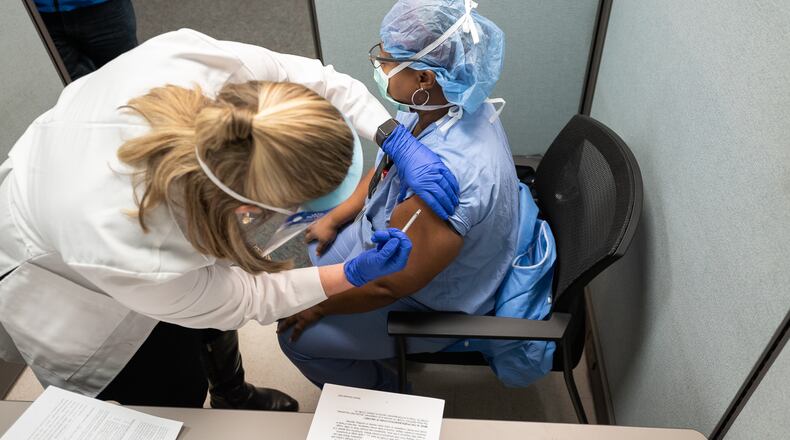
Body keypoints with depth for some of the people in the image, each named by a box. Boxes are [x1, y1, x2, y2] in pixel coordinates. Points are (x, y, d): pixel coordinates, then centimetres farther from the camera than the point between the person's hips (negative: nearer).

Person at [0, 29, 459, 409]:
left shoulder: (195, 56, -39)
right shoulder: (140, 260, -45)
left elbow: (321, 80, -21)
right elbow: (242, 299, -24)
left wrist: (402, 145, -26)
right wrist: (356, 273, -24)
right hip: (51, 270, -5)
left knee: (212, 325, 22)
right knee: (176, 392, 8)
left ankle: (233, 393, 53)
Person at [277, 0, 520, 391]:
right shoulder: (447, 103, -15)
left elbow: (389, 284, -30)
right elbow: (385, 169, 5)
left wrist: (318, 306, -14)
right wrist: (336, 217, 3)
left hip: (429, 307, -8)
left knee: (298, 336, 0)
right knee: (316, 250, 20)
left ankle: (383, 398, 27)